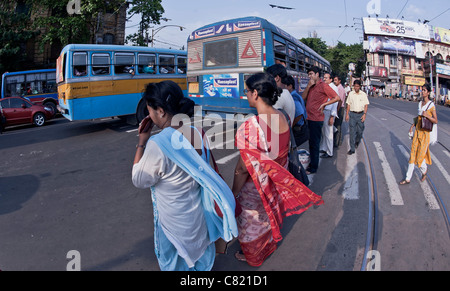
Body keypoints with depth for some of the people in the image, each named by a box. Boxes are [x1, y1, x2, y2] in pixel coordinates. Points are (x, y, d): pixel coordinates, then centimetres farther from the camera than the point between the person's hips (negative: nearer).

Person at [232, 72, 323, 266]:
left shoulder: (251, 127, -34)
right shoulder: (282, 118, -12)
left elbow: (244, 168, -27)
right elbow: (283, 152, 2)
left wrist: (234, 193, -12)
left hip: (254, 187, -6)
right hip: (275, 182, 6)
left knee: (252, 222, 21)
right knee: (269, 215, 31)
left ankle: (253, 257, 48)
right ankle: (269, 246, 59)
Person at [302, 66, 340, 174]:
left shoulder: (323, 86, -10)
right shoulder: (311, 86, 15)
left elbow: (337, 98, -11)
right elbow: (303, 97, 4)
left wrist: (324, 104, -11)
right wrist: (308, 86, -5)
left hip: (316, 119, -8)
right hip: (309, 118, 8)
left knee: (314, 143, -1)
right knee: (311, 142, 17)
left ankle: (313, 167, 8)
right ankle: (312, 163, 30)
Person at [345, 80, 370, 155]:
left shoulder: (363, 94, 3)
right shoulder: (351, 94, 4)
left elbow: (366, 105, 4)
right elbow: (348, 105, 7)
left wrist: (364, 114, -6)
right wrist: (347, 114, 2)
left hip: (360, 114, 1)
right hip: (352, 114, 0)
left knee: (360, 131, 5)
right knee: (352, 132, -4)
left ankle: (357, 142, 37)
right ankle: (352, 149, -1)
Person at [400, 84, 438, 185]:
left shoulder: (431, 105, -11)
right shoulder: (420, 103, 9)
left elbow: (436, 121, -11)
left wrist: (427, 116, -27)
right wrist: (413, 126, 13)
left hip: (426, 133, -6)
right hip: (417, 131, 6)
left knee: (420, 155, 1)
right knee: (413, 154, 5)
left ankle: (424, 171, 33)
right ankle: (408, 178, 9)